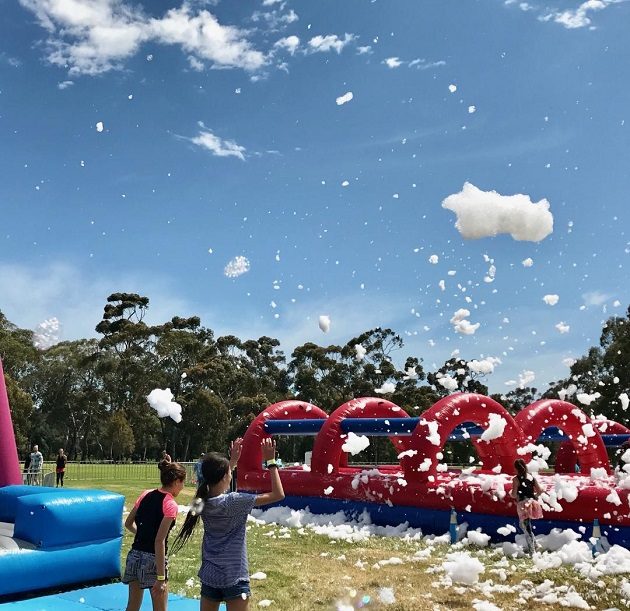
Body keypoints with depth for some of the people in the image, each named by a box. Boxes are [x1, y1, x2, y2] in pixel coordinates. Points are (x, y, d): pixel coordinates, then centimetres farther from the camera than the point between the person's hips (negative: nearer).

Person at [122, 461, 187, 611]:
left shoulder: (146, 495, 5)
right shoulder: (171, 505, -15)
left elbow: (128, 523, 14)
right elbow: (159, 541, -21)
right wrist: (161, 578, -20)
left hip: (134, 555, 7)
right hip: (153, 559, -7)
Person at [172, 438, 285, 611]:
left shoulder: (204, 500, -2)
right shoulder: (234, 502, -20)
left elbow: (219, 482, 24)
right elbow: (278, 495, -18)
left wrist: (233, 460, 25)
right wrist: (271, 461, -13)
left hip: (209, 576, 7)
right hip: (234, 578, -6)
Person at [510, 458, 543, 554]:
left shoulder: (516, 479, -9)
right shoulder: (532, 477, 7)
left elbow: (514, 495, -12)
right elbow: (540, 491, 8)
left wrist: (511, 493, 9)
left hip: (523, 504, -6)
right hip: (531, 502, 7)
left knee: (526, 526, 3)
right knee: (523, 525, 25)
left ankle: (532, 549, 7)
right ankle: (533, 543, 26)